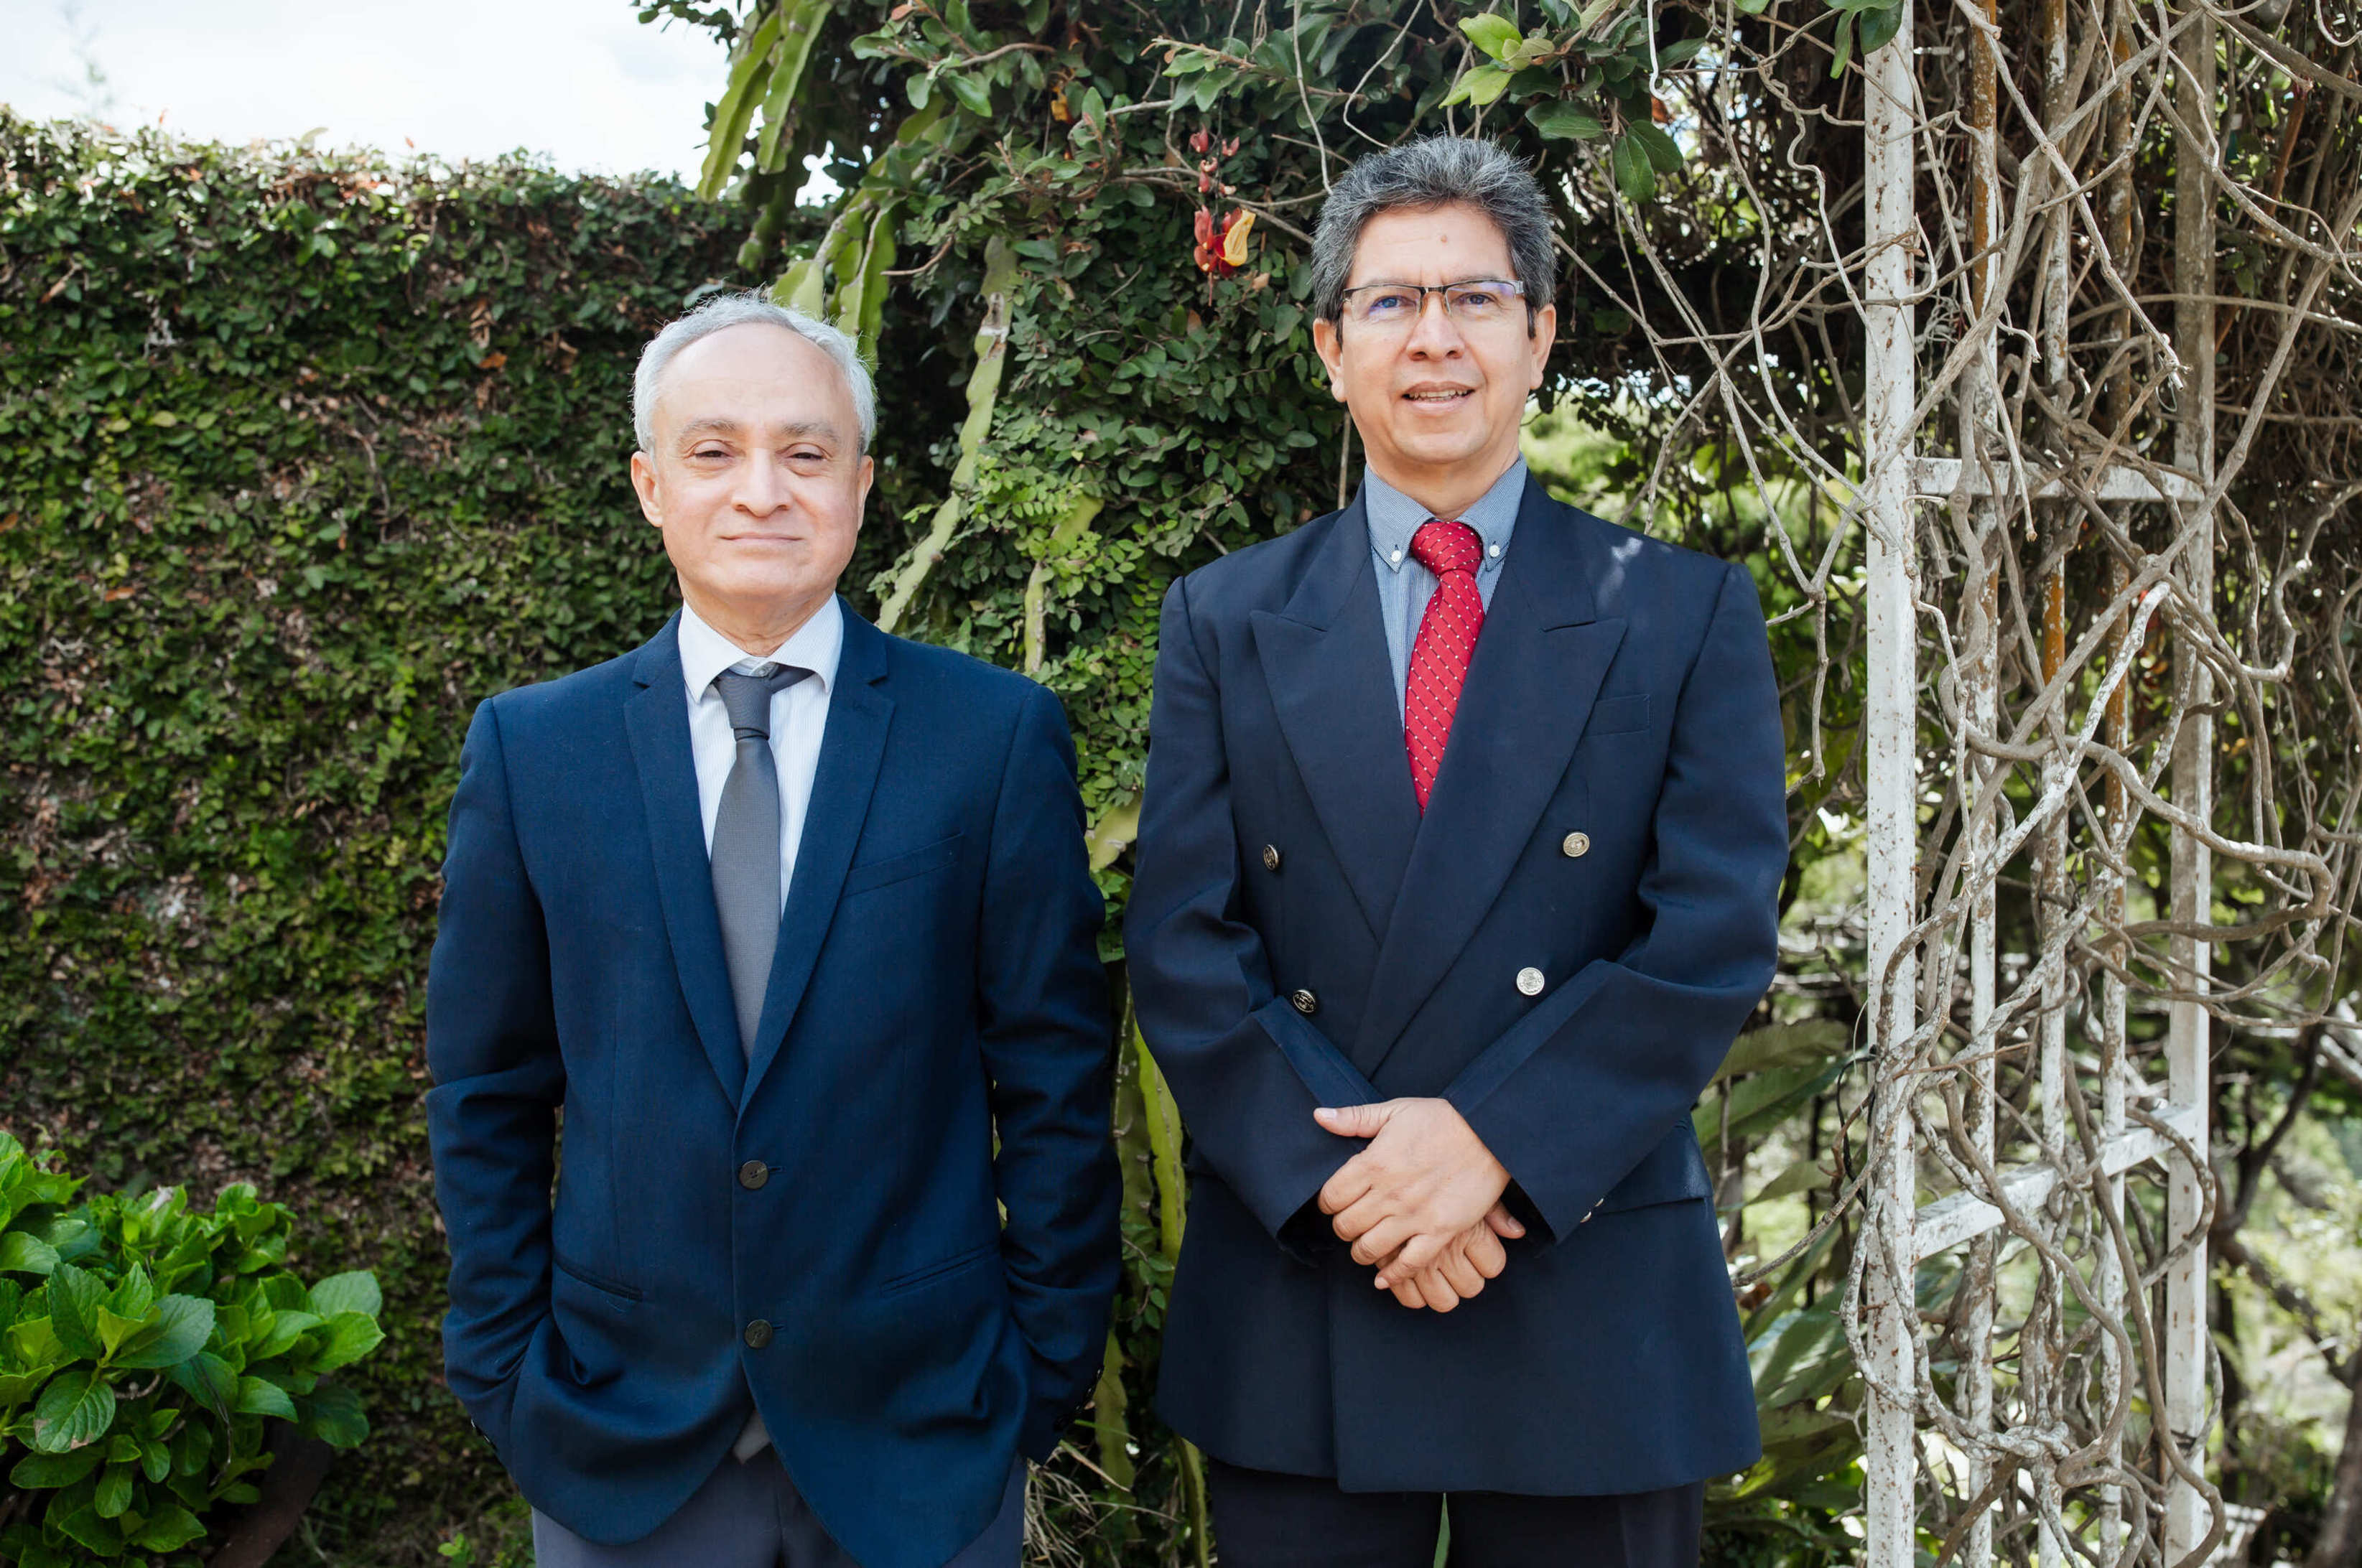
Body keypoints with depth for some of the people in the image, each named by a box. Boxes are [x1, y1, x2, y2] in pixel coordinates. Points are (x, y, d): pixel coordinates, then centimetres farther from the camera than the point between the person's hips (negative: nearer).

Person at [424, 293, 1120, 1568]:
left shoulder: (996, 735, -5)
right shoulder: (529, 749, 0)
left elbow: (1055, 1082, -2)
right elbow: (488, 1094, 5)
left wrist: (1049, 1364, -2)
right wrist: (503, 1368, 2)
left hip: (917, 1436, -1)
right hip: (619, 1440, 1)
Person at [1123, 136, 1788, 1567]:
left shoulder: (1687, 614, 4)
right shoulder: (1226, 621, 7)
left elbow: (1717, 938, -6)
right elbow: (1182, 943, -1)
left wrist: (1495, 1141, -16)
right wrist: (1338, 1173, -14)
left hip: (1593, 1302, 0)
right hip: (1292, 1307, 1)